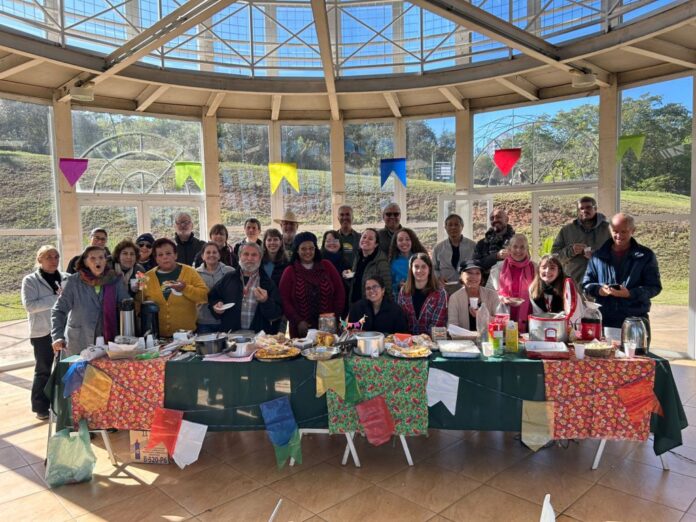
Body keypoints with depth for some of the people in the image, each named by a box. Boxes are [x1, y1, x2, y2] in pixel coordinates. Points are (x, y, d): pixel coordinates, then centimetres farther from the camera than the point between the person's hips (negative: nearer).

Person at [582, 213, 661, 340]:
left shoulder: (646, 256, 5)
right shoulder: (598, 255, 10)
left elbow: (654, 287, 0)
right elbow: (586, 283, 12)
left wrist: (630, 293, -17)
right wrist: (599, 290, -10)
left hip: (636, 320, -1)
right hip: (604, 320, 2)